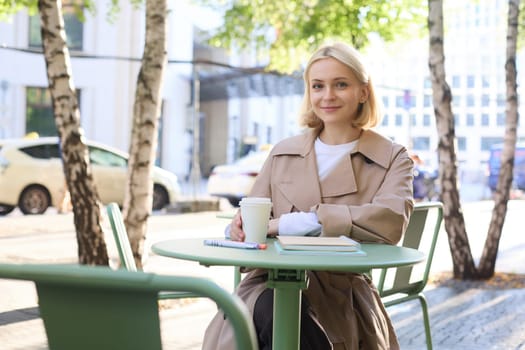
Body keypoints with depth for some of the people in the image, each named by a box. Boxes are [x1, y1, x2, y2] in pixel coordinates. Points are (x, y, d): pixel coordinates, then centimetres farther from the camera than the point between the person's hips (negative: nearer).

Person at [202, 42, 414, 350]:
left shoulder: (392, 158, 5)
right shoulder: (283, 153, 16)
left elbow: (391, 222, -16)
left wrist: (290, 223, -22)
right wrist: (243, 226, -16)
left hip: (340, 297, -2)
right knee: (271, 308, -34)